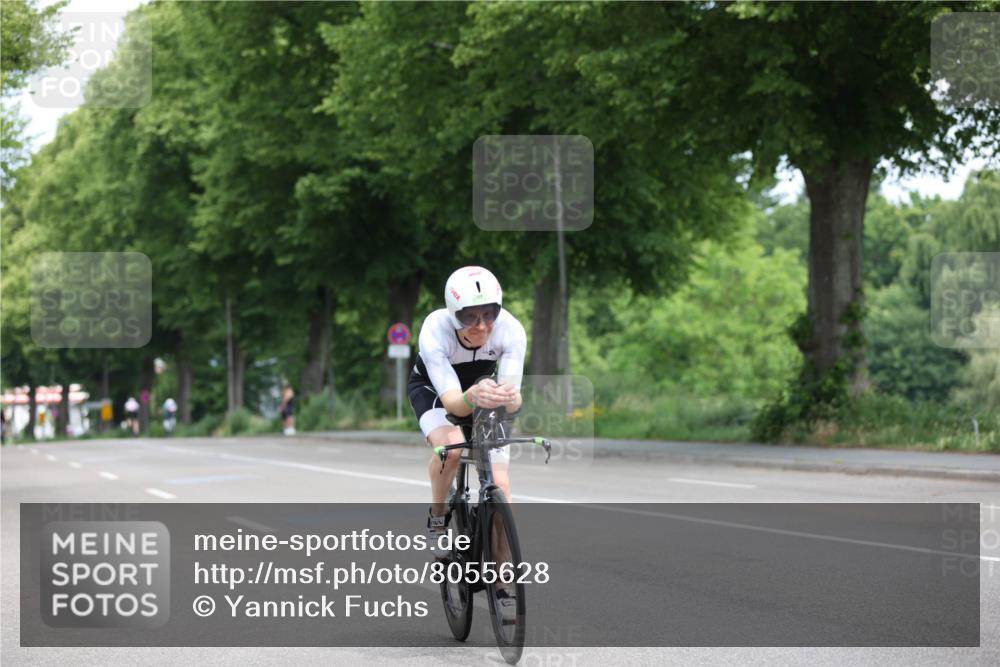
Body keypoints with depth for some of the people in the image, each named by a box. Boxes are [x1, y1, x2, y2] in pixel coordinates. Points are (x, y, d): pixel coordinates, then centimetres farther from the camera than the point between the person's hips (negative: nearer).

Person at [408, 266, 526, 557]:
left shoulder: (511, 330, -34)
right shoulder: (434, 331, -38)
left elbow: (514, 401, -38)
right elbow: (451, 401, -44)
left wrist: (510, 397, -62)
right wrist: (472, 397, -67)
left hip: (481, 383, 2)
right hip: (432, 387, -2)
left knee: (500, 485, -11)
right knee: (450, 446, -33)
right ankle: (438, 517, -6)